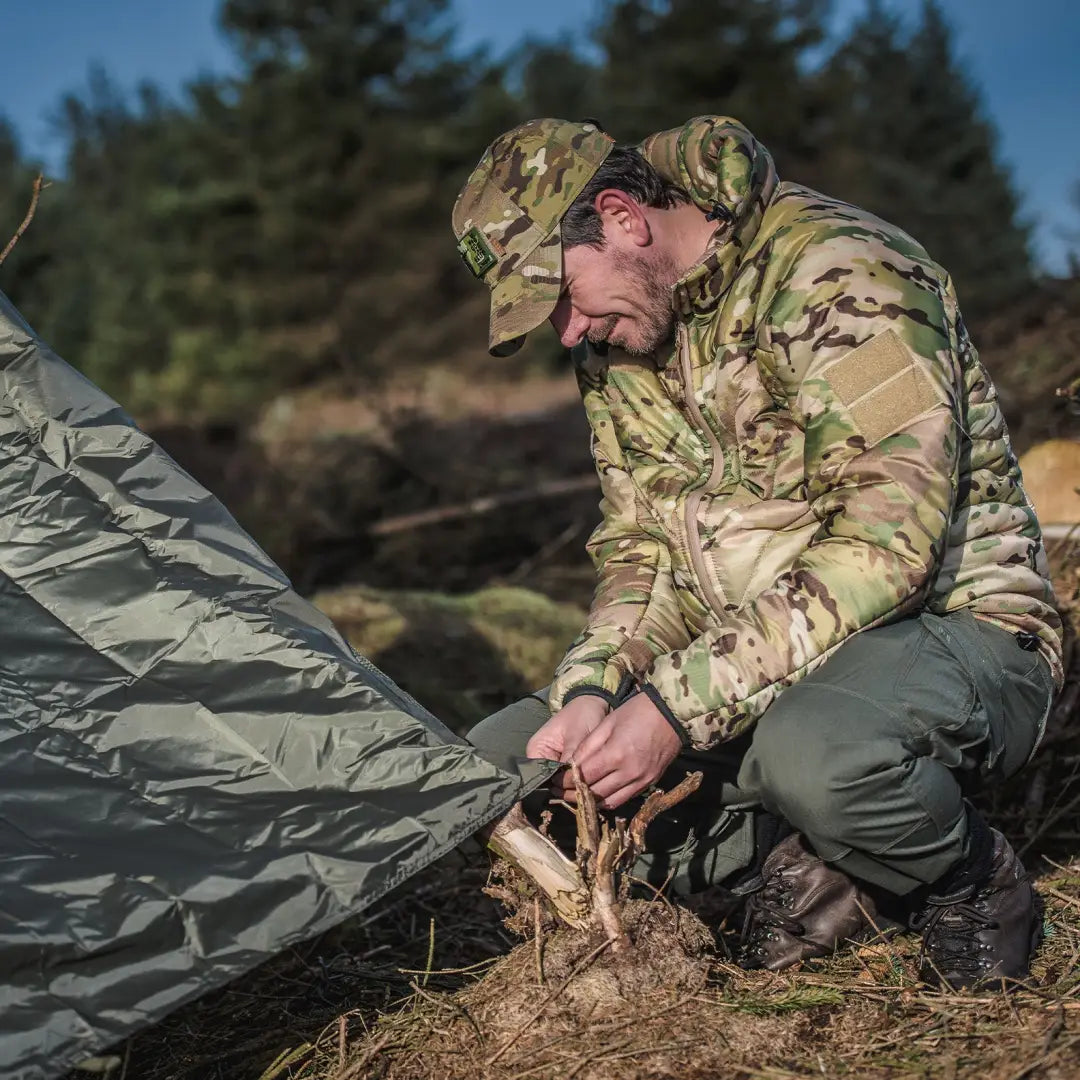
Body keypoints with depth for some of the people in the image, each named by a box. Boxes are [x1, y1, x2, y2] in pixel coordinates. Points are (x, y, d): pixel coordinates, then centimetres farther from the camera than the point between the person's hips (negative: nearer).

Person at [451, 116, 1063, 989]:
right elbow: (641, 550, 9)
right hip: (754, 659, 7)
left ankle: (973, 882, -6)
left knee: (813, 753, -41)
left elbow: (888, 541, -28)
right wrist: (590, 693, -12)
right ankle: (809, 876, -4)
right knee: (498, 759, -4)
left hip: (952, 629, -7)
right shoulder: (615, 343, 7)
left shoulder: (836, 272, -19)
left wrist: (680, 705, -30)